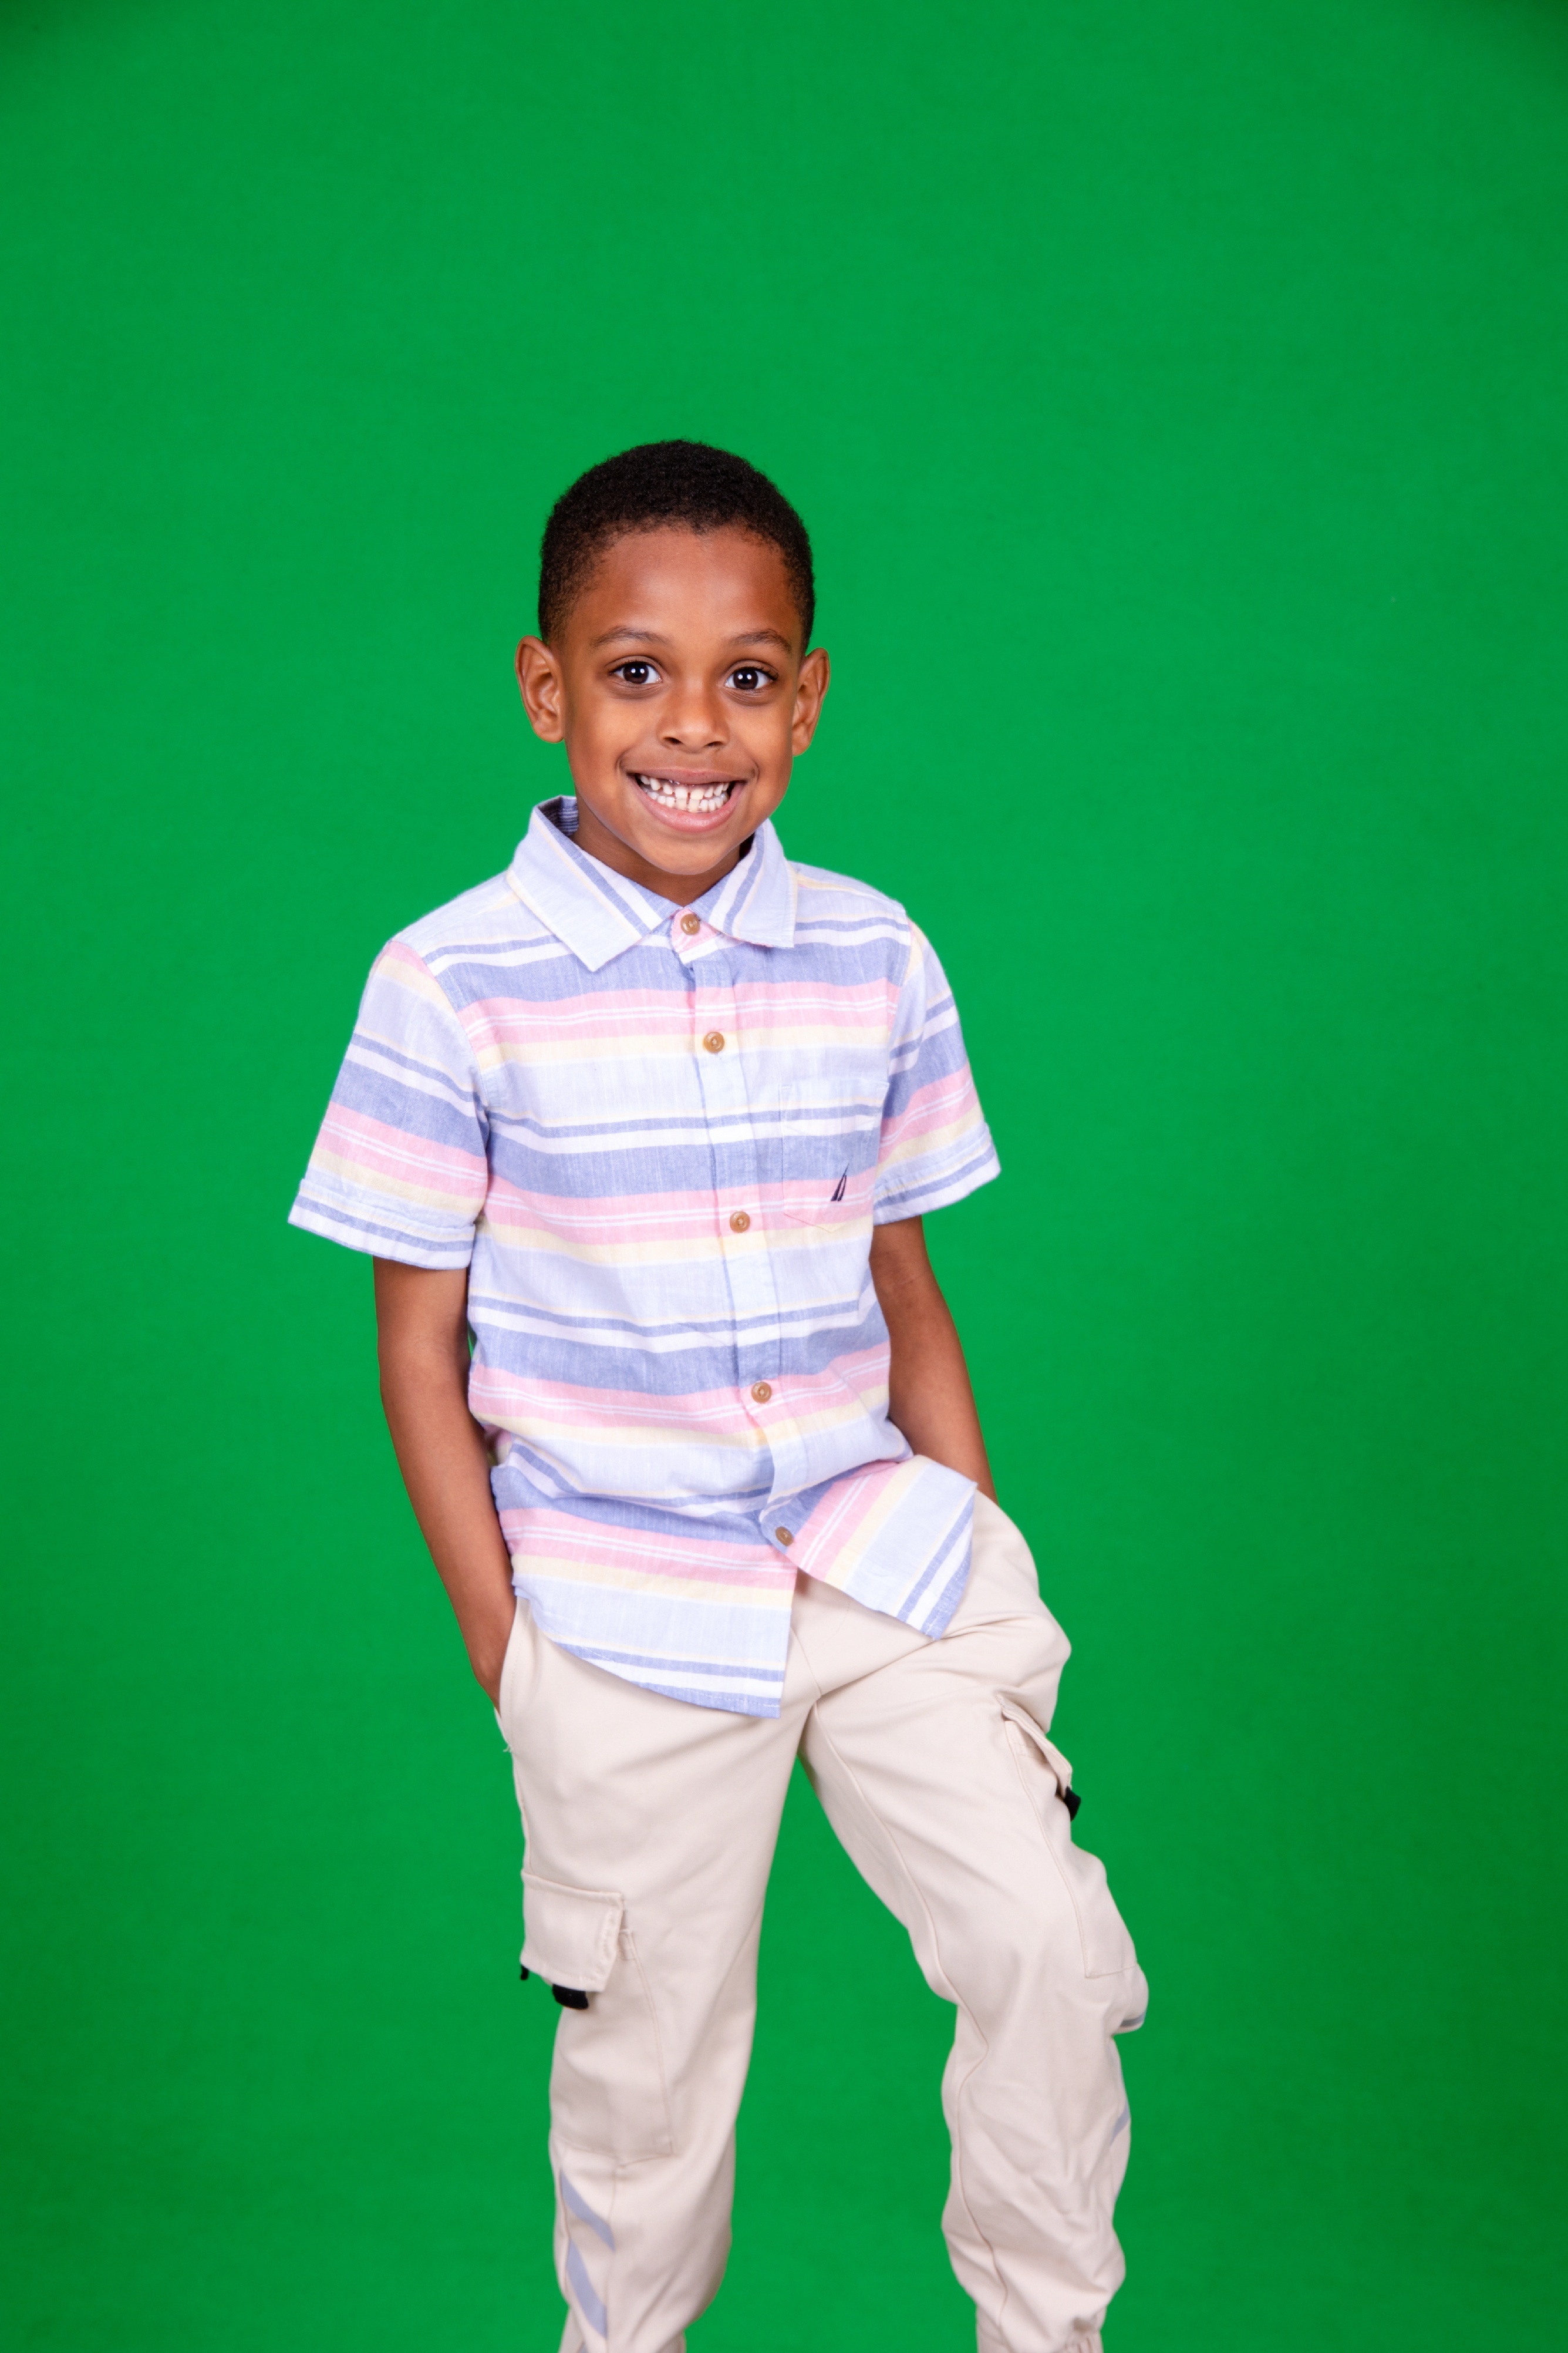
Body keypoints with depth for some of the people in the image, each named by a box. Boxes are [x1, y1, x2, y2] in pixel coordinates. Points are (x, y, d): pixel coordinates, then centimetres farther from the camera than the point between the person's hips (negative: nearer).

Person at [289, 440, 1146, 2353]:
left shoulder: (874, 959, 0)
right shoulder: (454, 988, -10)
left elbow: (902, 1282, 9)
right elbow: (420, 1345, -4)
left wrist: (972, 1547, 5)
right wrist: (501, 1644, -4)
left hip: (881, 1555, 3)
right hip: (622, 1615, -2)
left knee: (1048, 1942, -4)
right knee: (649, 2057, 12)